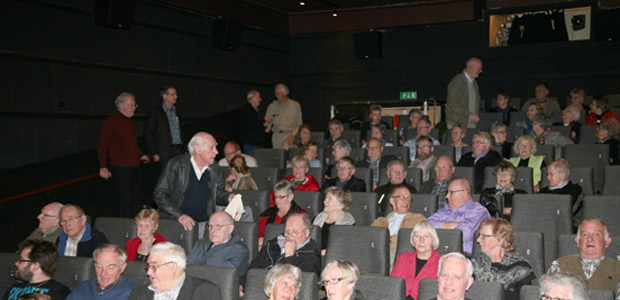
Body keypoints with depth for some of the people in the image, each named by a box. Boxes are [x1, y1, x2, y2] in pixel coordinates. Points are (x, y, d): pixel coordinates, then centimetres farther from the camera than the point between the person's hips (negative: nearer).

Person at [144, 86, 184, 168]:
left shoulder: (175, 111, 15)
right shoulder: (155, 112, -3)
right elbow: (148, 133, -4)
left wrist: (183, 149, 13)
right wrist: (154, 154, -8)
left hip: (179, 151, 5)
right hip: (165, 154, -5)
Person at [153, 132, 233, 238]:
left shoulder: (215, 169, 8)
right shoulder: (176, 164, -4)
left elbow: (219, 193, 23)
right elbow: (159, 194, -5)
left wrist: (229, 197, -1)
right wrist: (180, 216, -15)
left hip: (203, 225, 3)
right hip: (174, 223, -3)